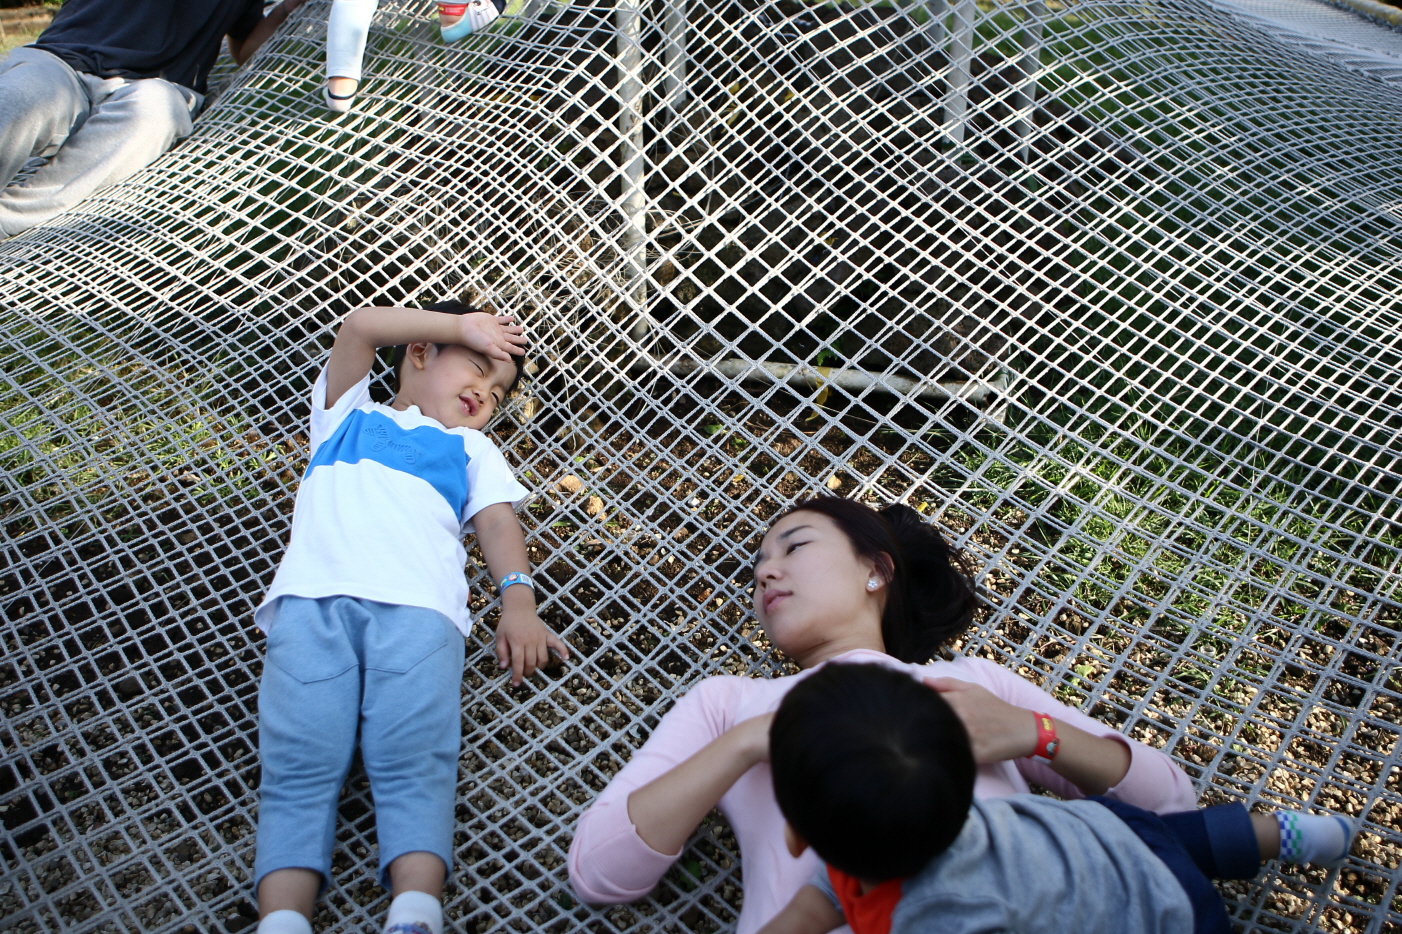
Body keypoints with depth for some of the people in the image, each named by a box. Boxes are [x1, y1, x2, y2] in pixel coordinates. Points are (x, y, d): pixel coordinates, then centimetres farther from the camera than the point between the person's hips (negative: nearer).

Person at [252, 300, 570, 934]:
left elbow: (497, 519, 17)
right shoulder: (347, 414, 35)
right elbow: (359, 329, 18)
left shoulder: (472, 448, 36)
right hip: (312, 597, 0)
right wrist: (464, 326, 27)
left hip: (416, 604, 0)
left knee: (413, 762, -22)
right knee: (300, 765, -19)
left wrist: (517, 598, -3)